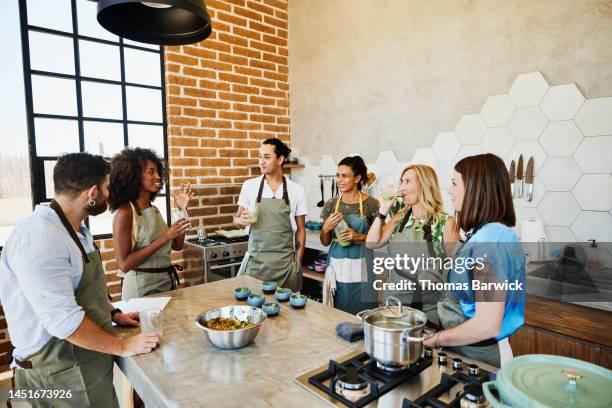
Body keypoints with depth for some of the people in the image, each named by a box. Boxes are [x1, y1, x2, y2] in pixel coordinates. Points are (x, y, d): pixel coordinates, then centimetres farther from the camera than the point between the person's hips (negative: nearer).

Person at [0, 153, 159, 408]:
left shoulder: (76, 230, 6)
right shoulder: (39, 238, -26)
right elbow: (63, 319, -29)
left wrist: (114, 314, 7)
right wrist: (123, 346, -19)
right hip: (59, 375, -8)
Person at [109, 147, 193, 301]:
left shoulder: (154, 209, 5)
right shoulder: (125, 212, -14)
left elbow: (177, 246, 8)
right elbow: (124, 264, -19)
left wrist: (182, 209, 1)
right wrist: (164, 237, -23)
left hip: (167, 282, 7)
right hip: (143, 288, -7)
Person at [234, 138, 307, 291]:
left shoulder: (296, 190, 0)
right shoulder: (249, 186, 1)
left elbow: (300, 229, 5)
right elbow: (237, 220, 10)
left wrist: (298, 262, 1)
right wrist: (241, 220, -13)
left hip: (286, 261, 0)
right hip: (256, 260, 1)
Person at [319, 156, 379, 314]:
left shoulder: (371, 203, -5)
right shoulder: (331, 204, 3)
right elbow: (325, 242, 9)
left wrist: (359, 237, -14)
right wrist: (326, 228, -10)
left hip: (361, 267, -2)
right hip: (337, 267, 2)